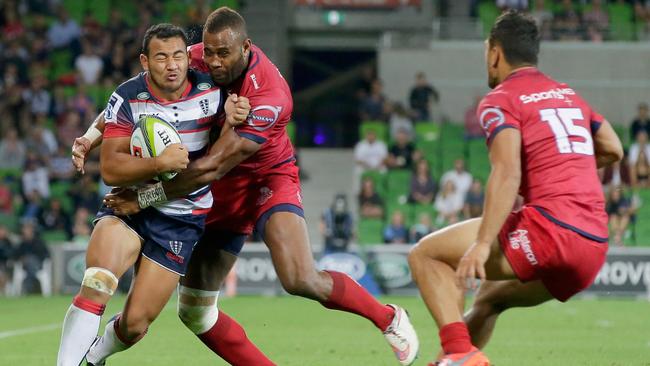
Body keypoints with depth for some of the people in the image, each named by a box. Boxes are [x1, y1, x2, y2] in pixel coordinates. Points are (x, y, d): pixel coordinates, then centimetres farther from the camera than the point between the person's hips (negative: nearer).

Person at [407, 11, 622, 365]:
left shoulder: (500, 100, -2)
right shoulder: (569, 95, 21)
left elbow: (507, 174, -16)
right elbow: (613, 150, 27)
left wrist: (482, 244, -23)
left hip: (551, 228, -8)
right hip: (595, 246, 8)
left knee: (425, 254, -1)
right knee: (490, 296, 30)